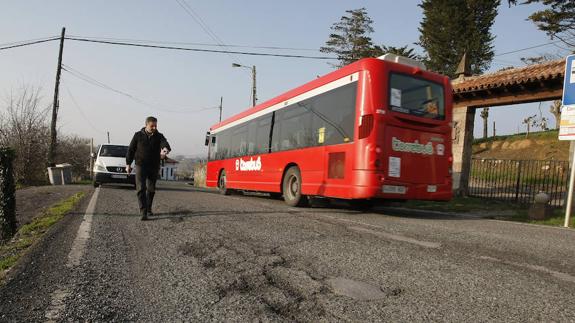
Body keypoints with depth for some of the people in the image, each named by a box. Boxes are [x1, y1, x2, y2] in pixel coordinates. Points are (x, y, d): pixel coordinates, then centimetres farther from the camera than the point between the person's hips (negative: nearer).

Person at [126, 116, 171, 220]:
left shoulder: (159, 136, 2)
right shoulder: (138, 135, 2)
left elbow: (165, 144, -20)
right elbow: (131, 150, 8)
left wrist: (165, 149, -44)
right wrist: (128, 164, 5)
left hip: (154, 167, 2)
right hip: (140, 165, -2)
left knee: (151, 189, 12)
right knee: (141, 188, -12)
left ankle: (148, 208, 30)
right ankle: (143, 212, -14)